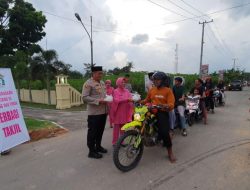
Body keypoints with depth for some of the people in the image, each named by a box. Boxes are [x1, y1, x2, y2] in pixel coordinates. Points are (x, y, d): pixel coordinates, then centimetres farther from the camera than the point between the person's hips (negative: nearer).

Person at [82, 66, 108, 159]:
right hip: (94, 112, -8)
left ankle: (98, 146, 35)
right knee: (92, 132, 1)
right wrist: (98, 101, -22)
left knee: (100, 130, 18)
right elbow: (84, 97, -17)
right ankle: (92, 151, 13)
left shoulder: (102, 83, 16)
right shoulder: (88, 83, -10)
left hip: (103, 111, 8)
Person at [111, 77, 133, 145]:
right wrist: (127, 99, -26)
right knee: (116, 127, 1)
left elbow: (130, 99, 2)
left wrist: (132, 100, -21)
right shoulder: (116, 91, -5)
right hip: (118, 112, -5)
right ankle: (115, 142, 10)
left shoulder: (127, 91, 11)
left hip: (125, 112, 5)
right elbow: (116, 100, -19)